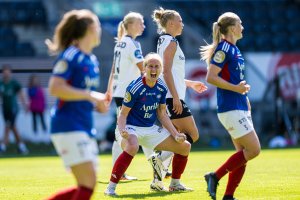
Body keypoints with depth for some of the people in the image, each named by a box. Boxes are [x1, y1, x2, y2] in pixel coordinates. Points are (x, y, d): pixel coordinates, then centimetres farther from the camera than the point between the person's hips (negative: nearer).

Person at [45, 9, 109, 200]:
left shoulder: (92, 61, 16)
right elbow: (55, 88, -21)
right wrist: (90, 95, -19)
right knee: (88, 182, -15)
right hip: (68, 127, -9)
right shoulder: (71, 55, -10)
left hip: (85, 129, 9)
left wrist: (99, 103, 8)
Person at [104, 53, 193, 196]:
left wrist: (175, 134, 4)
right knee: (132, 147, -42)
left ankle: (175, 184, 24)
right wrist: (122, 131, -33)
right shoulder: (134, 88, -19)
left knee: (185, 146, 6)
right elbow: (123, 114, -15)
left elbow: (162, 115, 11)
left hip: (150, 129, 7)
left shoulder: (161, 88, 1)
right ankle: (111, 188, -32)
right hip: (131, 128, -7)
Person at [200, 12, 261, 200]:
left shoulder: (234, 49, 15)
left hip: (240, 107, 10)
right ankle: (215, 176, -5)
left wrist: (244, 93, 18)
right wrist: (236, 88, -20)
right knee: (253, 149, -11)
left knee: (244, 153, 7)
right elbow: (211, 77, -18)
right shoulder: (224, 48, -12)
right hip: (230, 108, -10)